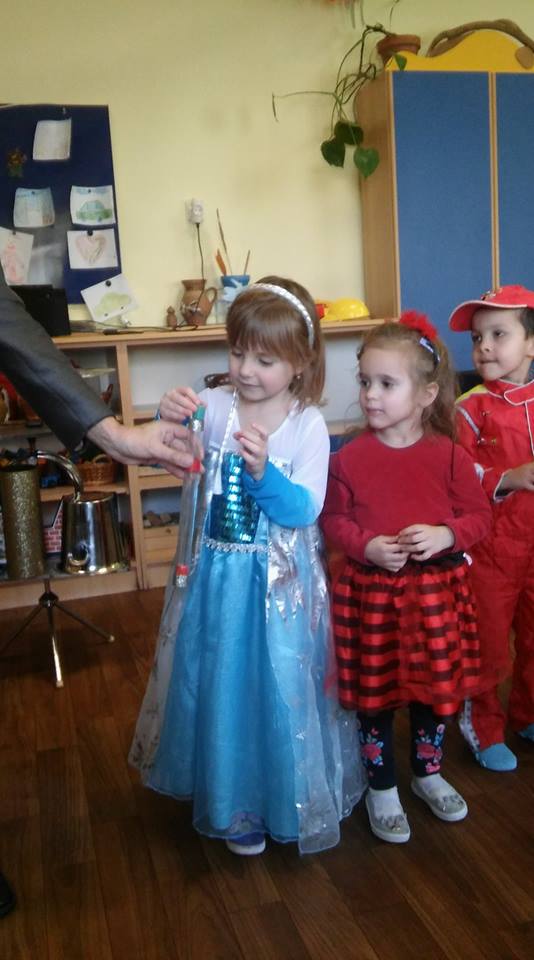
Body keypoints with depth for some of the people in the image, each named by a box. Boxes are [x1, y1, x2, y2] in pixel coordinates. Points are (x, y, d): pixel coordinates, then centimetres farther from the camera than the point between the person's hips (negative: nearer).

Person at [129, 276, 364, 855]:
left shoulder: (308, 426, -10)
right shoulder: (214, 407, -5)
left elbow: (303, 510, -18)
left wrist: (263, 471, -34)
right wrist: (170, 417, -33)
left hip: (281, 583, -2)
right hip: (218, 578, 2)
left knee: (283, 688, 10)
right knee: (222, 685, 15)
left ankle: (292, 796, 37)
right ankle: (236, 804, 39)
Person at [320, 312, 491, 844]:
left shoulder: (448, 455, -6)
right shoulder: (349, 457, -7)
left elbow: (477, 514, 0)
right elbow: (334, 519, -2)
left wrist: (445, 535, -19)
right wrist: (367, 546, -19)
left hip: (436, 590, 1)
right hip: (371, 591, -1)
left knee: (433, 687, 16)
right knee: (374, 692, 12)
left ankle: (428, 773, 42)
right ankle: (381, 787, 33)